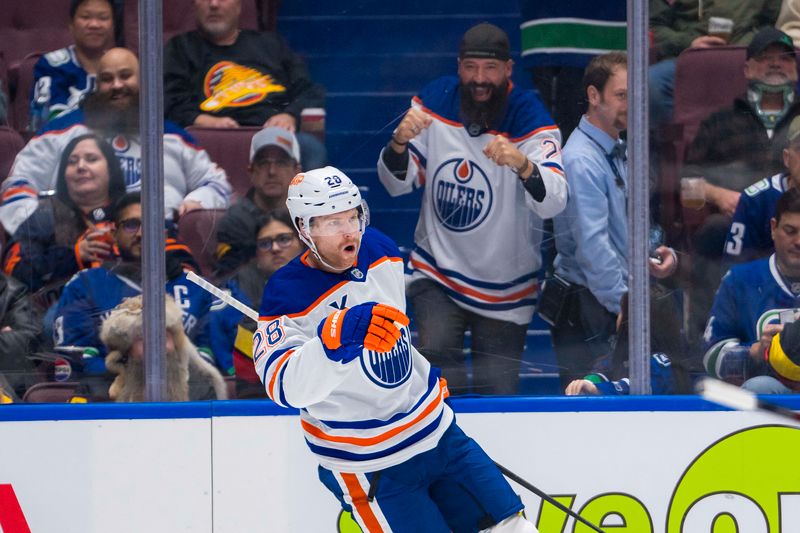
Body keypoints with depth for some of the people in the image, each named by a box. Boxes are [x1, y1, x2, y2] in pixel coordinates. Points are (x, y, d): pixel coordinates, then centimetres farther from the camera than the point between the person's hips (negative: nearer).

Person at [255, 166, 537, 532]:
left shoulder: (380, 251, 0)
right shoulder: (287, 297, -20)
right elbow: (286, 387, -36)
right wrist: (337, 339, -52)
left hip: (436, 430, 7)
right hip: (373, 467, -7)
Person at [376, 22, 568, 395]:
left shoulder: (530, 121, -15)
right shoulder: (435, 103, -6)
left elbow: (553, 201, -28)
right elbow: (397, 183, -4)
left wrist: (523, 165, -49)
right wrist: (400, 142, -26)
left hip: (504, 292, -1)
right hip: (437, 275, 1)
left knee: (497, 393, 6)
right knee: (437, 351, -24)